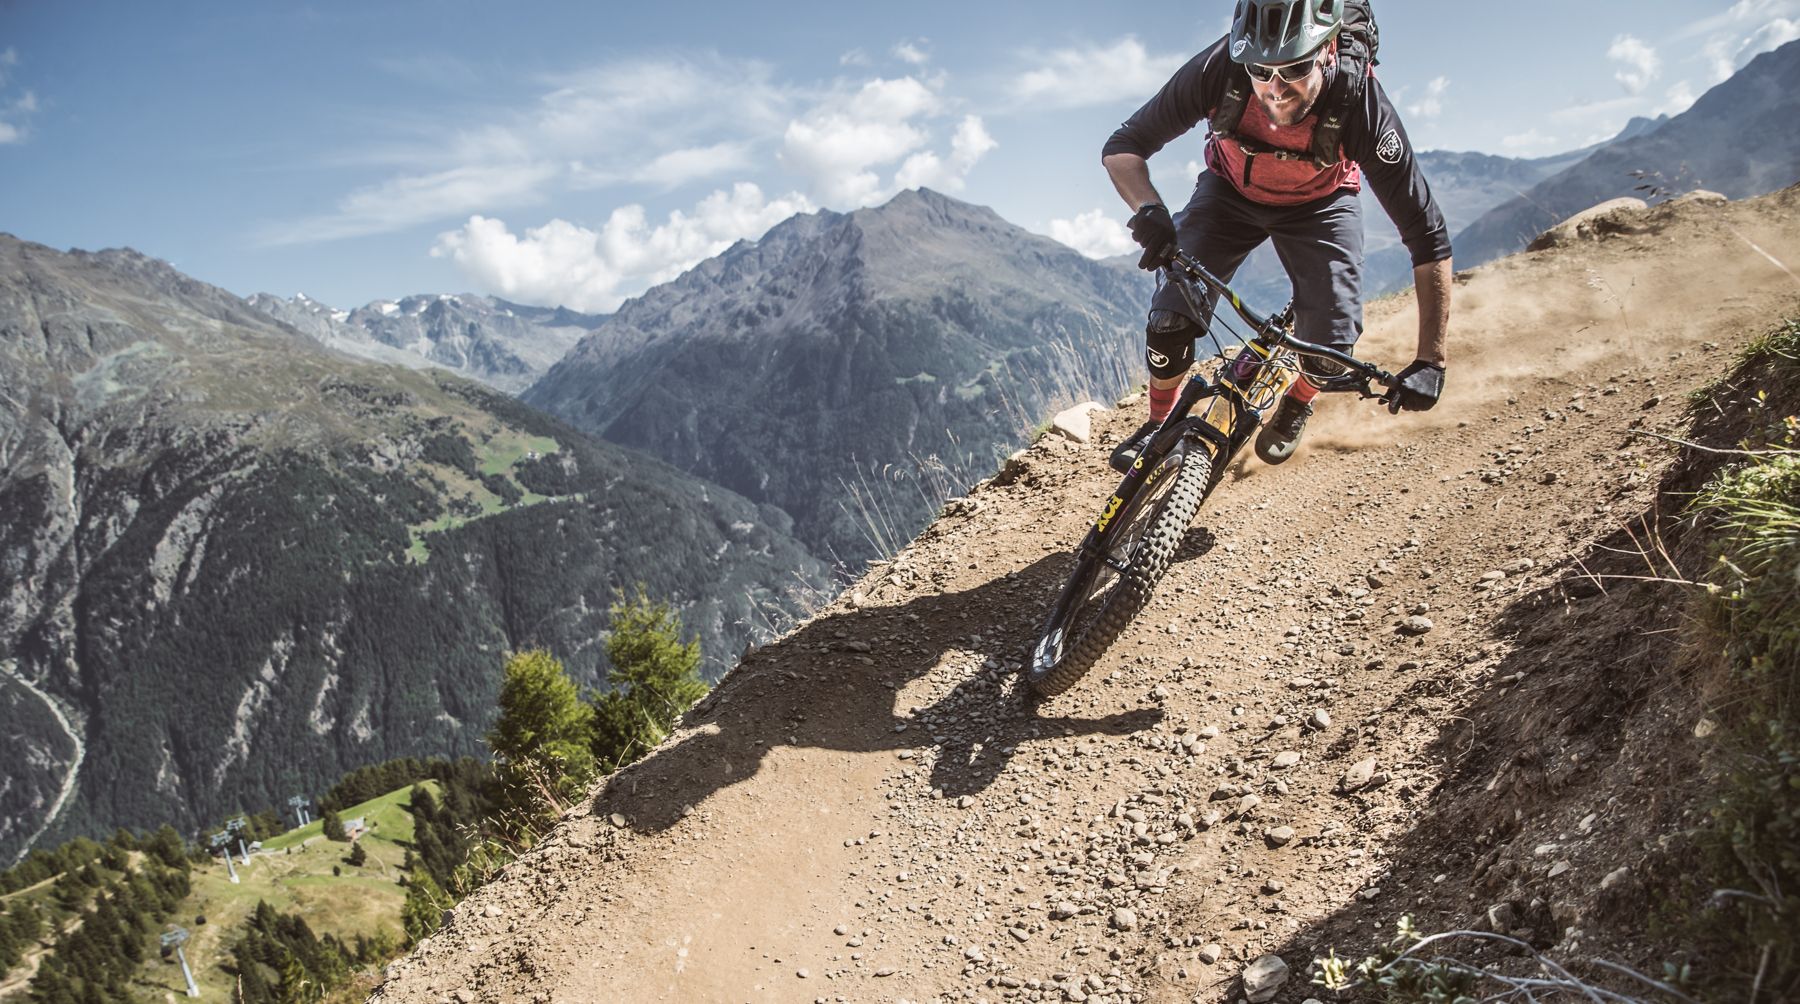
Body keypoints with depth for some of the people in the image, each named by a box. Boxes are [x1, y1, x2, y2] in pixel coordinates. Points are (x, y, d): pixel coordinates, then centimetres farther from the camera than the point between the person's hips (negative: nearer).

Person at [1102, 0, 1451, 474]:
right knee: (1171, 321, -19)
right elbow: (1123, 148, -25)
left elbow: (1428, 238, -30)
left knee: (1331, 346, -16)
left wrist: (1430, 362, -33)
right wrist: (1149, 210, -47)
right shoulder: (1219, 69, -35)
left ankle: (1297, 401, 22)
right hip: (1231, 191, 1)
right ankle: (1160, 424, 12)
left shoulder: (1361, 102, -36)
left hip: (1319, 203, 0)